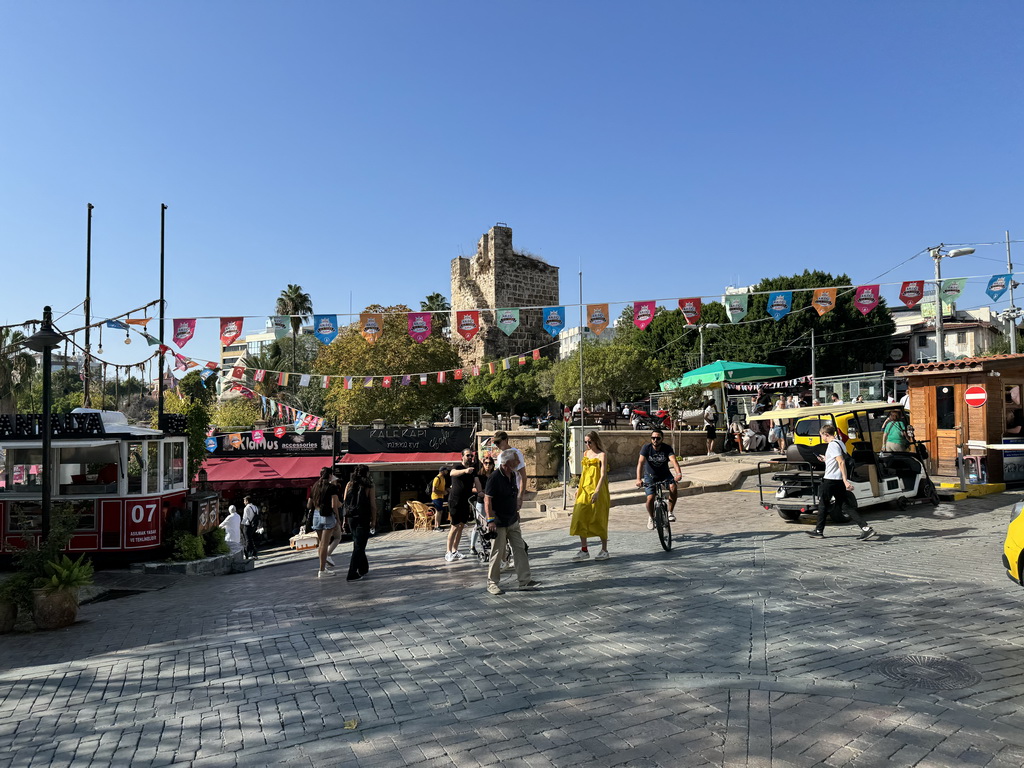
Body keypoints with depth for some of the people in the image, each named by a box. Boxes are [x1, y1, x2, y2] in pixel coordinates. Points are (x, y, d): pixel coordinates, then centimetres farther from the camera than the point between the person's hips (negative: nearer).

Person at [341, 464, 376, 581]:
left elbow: (345, 502, 4)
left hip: (351, 518, 5)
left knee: (358, 544, 20)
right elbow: (373, 505, -8)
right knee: (359, 546, 0)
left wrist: (346, 517, 10)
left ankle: (363, 569, 30)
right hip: (363, 519, -5)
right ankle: (352, 574, -4)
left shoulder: (349, 484, 4)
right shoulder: (368, 486, -7)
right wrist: (373, 520, 0)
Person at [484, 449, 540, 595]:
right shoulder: (495, 477, -18)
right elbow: (487, 500, -19)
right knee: (498, 553, 0)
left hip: (512, 521, 8)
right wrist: (490, 520, -23)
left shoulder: (513, 475, 7)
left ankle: (525, 580, 12)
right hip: (499, 523, -8)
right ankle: (492, 583, 13)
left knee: (520, 549, 7)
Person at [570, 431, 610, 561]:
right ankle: (584, 550, 5)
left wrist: (597, 491, -23)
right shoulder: (586, 453, 13)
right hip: (585, 490, 6)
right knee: (580, 518, -1)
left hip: (597, 491, -6)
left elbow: (603, 475, -15)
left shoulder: (602, 455, -7)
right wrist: (579, 487, 19)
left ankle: (604, 550, 13)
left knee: (599, 520, 0)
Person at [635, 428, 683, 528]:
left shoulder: (667, 448, -17)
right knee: (650, 498, -15)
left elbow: (673, 461, -33)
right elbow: (641, 462, -29)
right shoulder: (646, 448, -18)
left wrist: (679, 473, -53)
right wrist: (638, 479, -44)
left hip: (665, 474, 0)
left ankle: (670, 512, -9)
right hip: (650, 476, 0)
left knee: (673, 487, -29)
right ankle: (651, 517, 16)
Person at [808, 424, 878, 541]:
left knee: (823, 504, 6)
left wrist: (845, 481, -28)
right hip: (839, 480, 9)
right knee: (849, 506, 6)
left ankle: (818, 531, 15)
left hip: (830, 480, -9)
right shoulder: (840, 443, 14)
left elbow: (841, 462, -23)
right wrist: (826, 459, 29)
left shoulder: (832, 445, -14)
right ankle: (866, 528, -5)